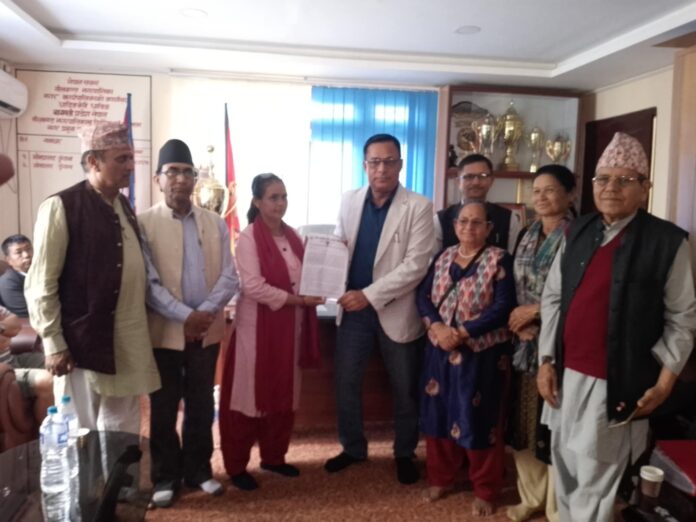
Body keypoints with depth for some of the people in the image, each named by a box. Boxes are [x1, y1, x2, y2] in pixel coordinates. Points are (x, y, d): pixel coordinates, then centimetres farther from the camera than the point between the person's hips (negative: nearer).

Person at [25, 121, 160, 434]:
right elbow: (40, 285, -11)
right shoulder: (61, 207, -10)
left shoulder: (124, 206, 10)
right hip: (81, 345, -6)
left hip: (127, 346, 6)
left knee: (123, 437, 16)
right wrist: (53, 343, -12)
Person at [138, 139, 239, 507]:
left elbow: (229, 277, 1)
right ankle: (165, 477, 24)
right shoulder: (143, 224, -4)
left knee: (202, 405, 13)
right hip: (163, 331, -3)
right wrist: (184, 316, -18)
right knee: (163, 408, 9)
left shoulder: (215, 223, 5)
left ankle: (198, 469, 29)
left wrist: (206, 312, -13)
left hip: (207, 330, 3)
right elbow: (148, 282, -11)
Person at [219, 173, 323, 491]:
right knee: (249, 395, 4)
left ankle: (273, 457, 31)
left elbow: (305, 276, 15)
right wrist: (298, 300, -20)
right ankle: (236, 465, 19)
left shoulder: (292, 236, 10)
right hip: (257, 328, -6)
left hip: (289, 328, 6)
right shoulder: (248, 238, -10)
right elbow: (253, 286, -19)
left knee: (284, 395, 14)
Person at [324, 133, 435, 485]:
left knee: (404, 389, 12)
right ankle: (352, 447, 34)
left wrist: (370, 295, -21)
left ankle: (404, 454, 33)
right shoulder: (349, 201, 4)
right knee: (346, 384, 12)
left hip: (397, 310, -3)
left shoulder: (419, 207, -11)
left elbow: (416, 265, -17)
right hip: (353, 308, 4)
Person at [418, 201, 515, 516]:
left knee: (479, 420, 5)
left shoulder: (499, 260, -6)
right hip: (441, 351, 4)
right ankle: (441, 478, 31)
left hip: (482, 354, -4)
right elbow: (423, 296, 4)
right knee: (440, 414, 12)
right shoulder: (443, 257, 8)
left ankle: (485, 491, 22)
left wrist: (462, 332, -19)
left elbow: (503, 308, -15)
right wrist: (437, 327, -15)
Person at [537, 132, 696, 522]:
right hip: (566, 375, 5)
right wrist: (547, 360, 4)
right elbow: (553, 298, 8)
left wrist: (665, 383, -8)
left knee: (596, 482, 5)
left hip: (616, 383, -4)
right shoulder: (578, 232, 7)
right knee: (566, 471, 18)